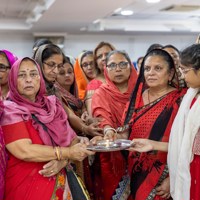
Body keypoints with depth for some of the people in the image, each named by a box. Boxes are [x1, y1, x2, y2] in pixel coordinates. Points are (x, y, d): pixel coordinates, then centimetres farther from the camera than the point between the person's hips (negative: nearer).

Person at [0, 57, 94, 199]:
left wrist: (62, 161, -17)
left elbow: (73, 140, 3)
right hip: (26, 188, -5)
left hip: (58, 184, 5)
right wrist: (67, 153, -17)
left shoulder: (52, 105, 5)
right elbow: (24, 151, -22)